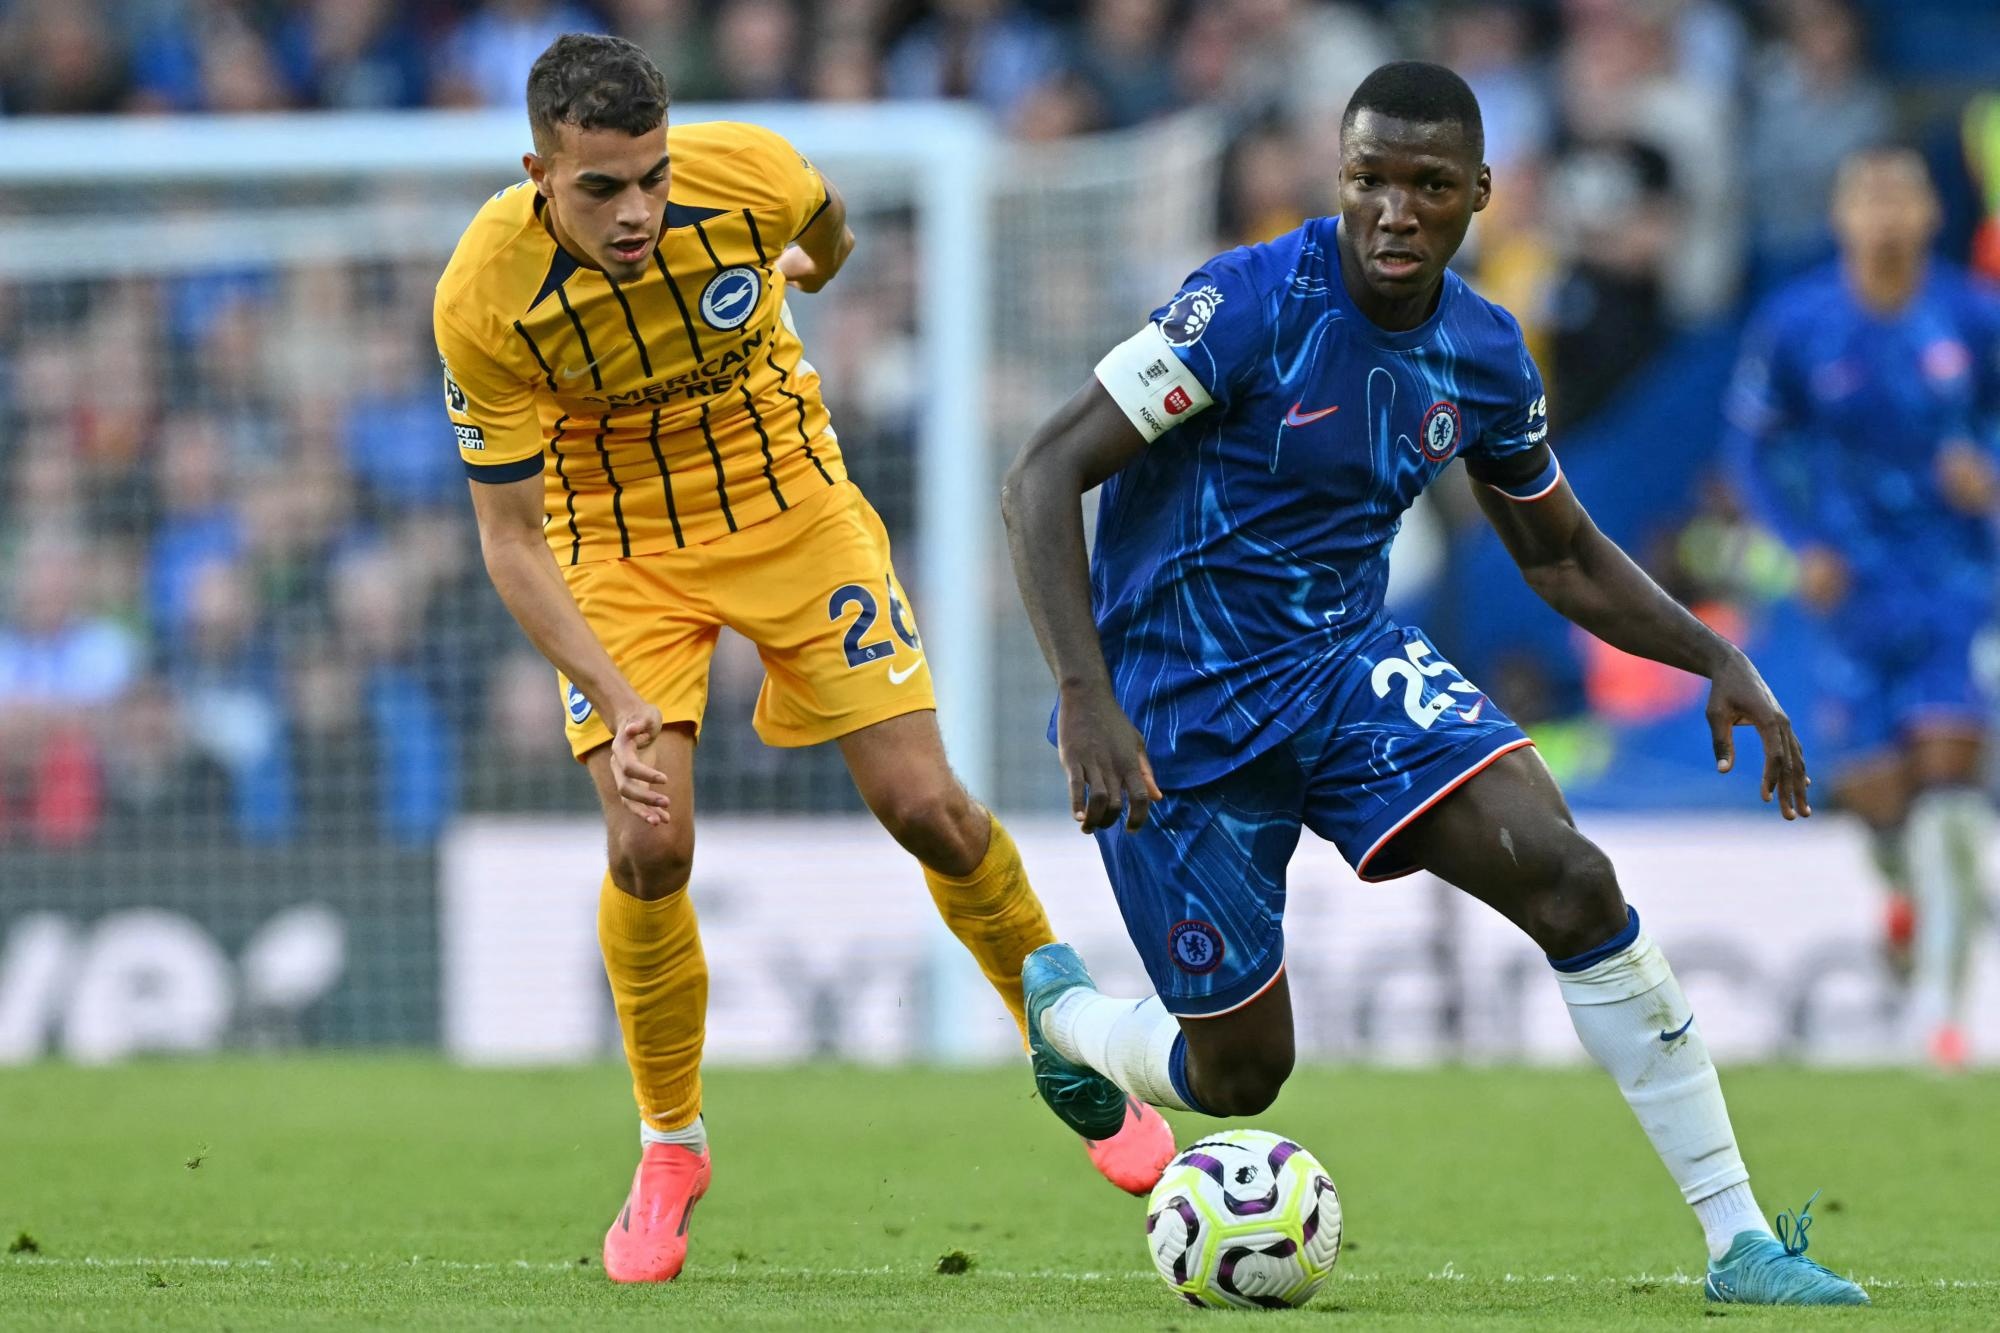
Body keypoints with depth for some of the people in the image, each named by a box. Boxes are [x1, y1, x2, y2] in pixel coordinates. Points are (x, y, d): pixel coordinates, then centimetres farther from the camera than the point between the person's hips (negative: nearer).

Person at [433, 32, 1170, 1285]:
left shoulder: (748, 177, -26)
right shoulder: (485, 300, -28)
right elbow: (509, 535, -20)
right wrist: (616, 702, -31)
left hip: (790, 504, 1)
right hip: (618, 544, -1)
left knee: (927, 808, -4)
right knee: (649, 843, -16)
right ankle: (670, 1148, 8)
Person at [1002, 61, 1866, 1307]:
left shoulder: (1486, 356, -1)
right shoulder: (1254, 303, -21)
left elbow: (1565, 557, 15)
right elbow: (1044, 475, -22)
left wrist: (1720, 661, 0)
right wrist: (1087, 697, -32)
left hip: (1349, 662, 4)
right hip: (1181, 707, -4)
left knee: (1569, 877, -19)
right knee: (1240, 1076, 1)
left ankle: (1740, 1239, -15)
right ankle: (1064, 1008, 38)